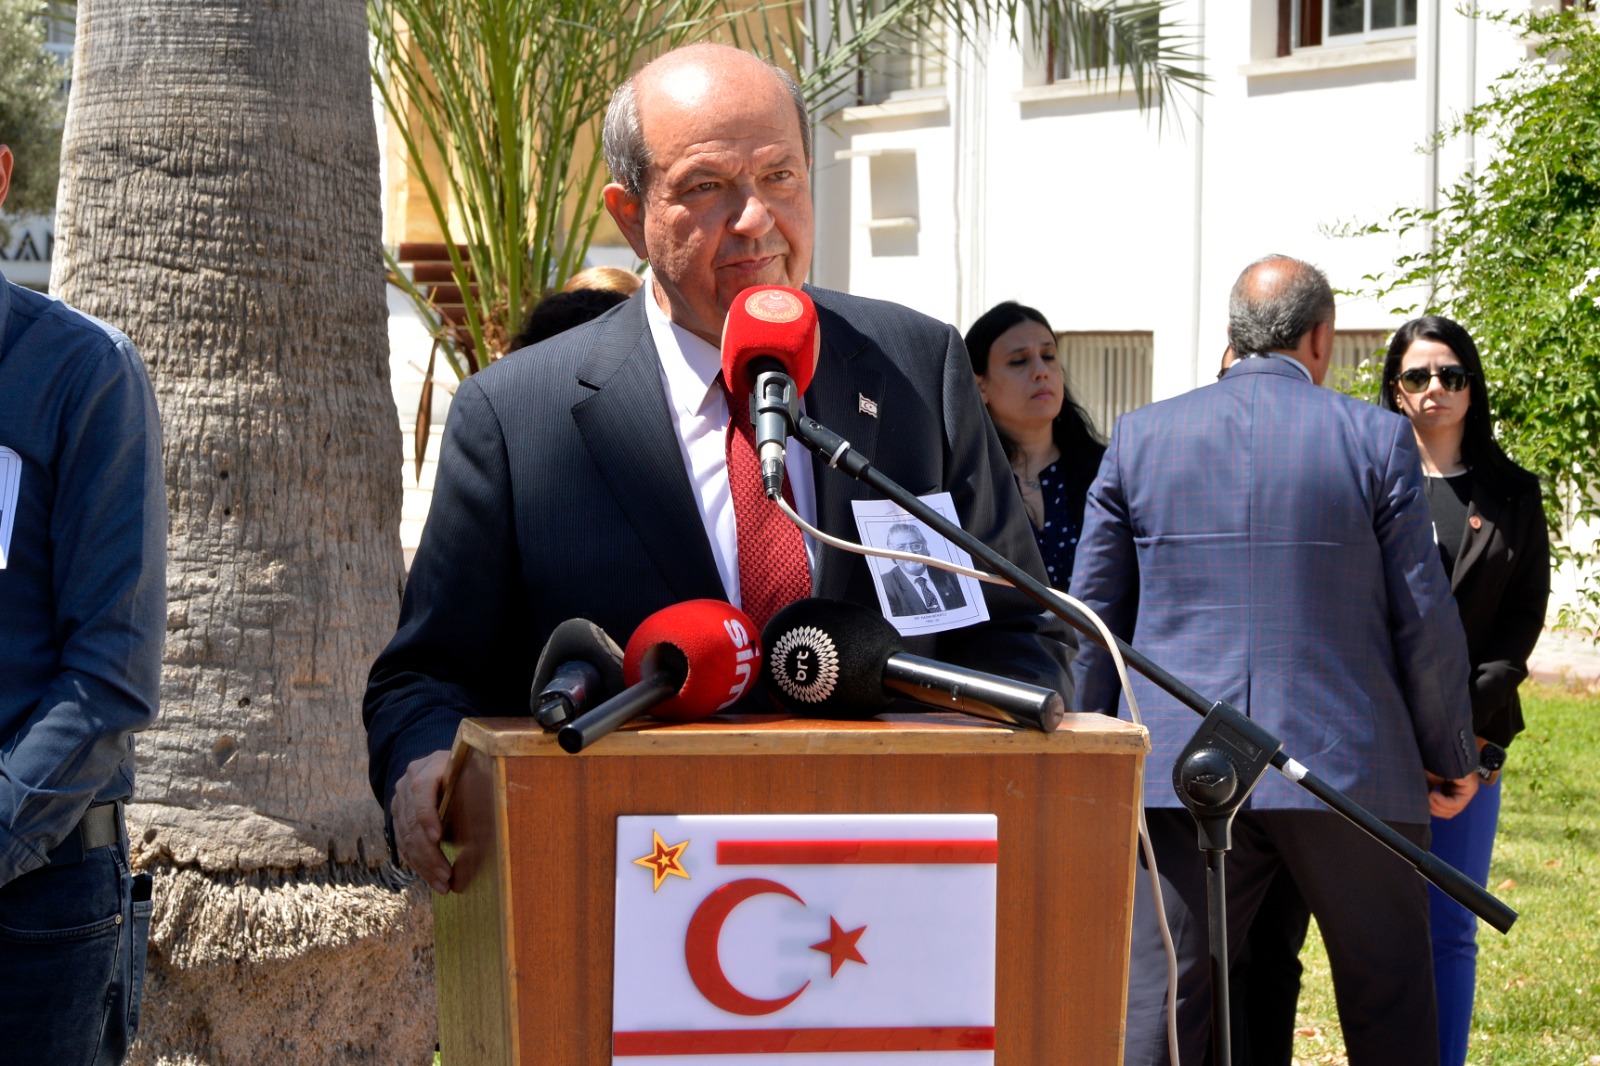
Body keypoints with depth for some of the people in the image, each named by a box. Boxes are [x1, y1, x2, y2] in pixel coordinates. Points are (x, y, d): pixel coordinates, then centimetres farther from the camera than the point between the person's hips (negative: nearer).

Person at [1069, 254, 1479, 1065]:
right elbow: (1425, 619, 0)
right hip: (1348, 764, -1)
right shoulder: (1376, 439, -1)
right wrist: (1451, 757, 13)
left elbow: (1090, 613, 8)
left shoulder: (1140, 437, 5)